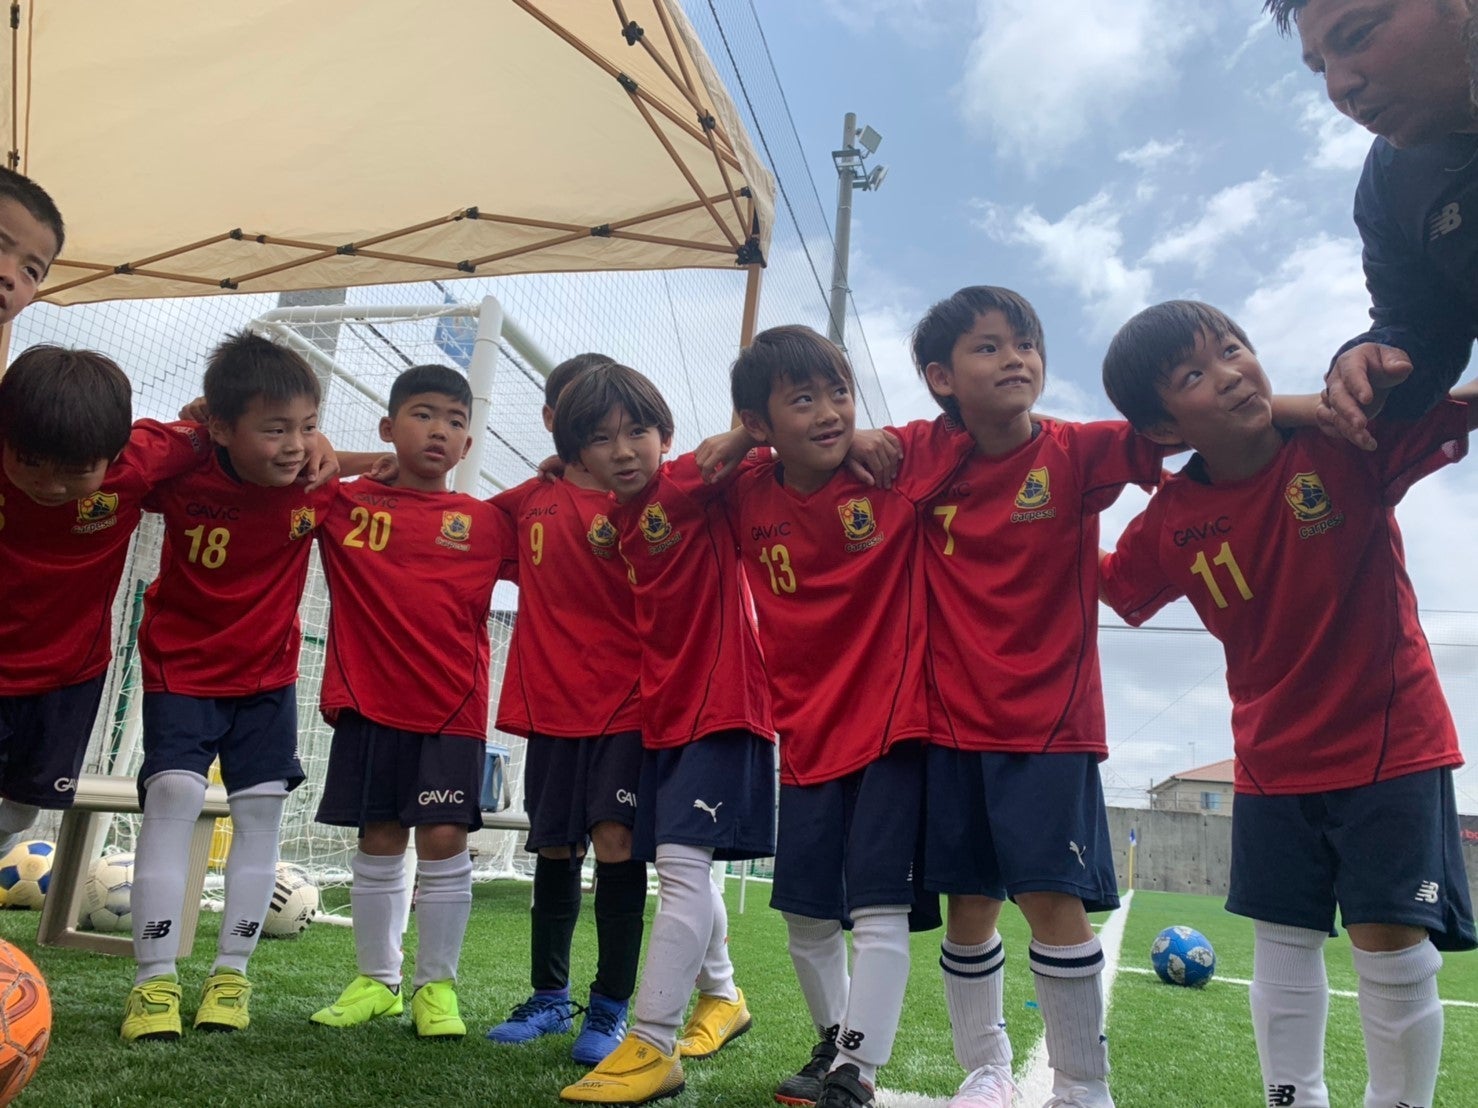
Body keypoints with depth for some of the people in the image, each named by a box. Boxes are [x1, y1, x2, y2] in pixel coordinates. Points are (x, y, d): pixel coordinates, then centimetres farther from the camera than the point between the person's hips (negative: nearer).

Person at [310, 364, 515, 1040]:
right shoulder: (344, 505, 5)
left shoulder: (487, 523, 5)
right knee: (379, 842, 9)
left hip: (454, 710, -1)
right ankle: (376, 979, 24)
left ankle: (436, 984, 12)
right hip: (368, 704, 1)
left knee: (444, 840, -3)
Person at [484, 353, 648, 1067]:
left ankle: (610, 1008, 7)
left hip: (627, 701, -3)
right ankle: (549, 998, 29)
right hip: (552, 703, 4)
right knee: (555, 848, 13)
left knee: (616, 841, -9)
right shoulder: (529, 502, 7)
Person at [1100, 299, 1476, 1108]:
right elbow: (1110, 589, 7)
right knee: (1282, 946, 12)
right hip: (1272, 762, 3)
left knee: (1392, 944, 0)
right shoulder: (1169, 523, -8)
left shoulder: (1349, 439, -16)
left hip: (1391, 739, -3)